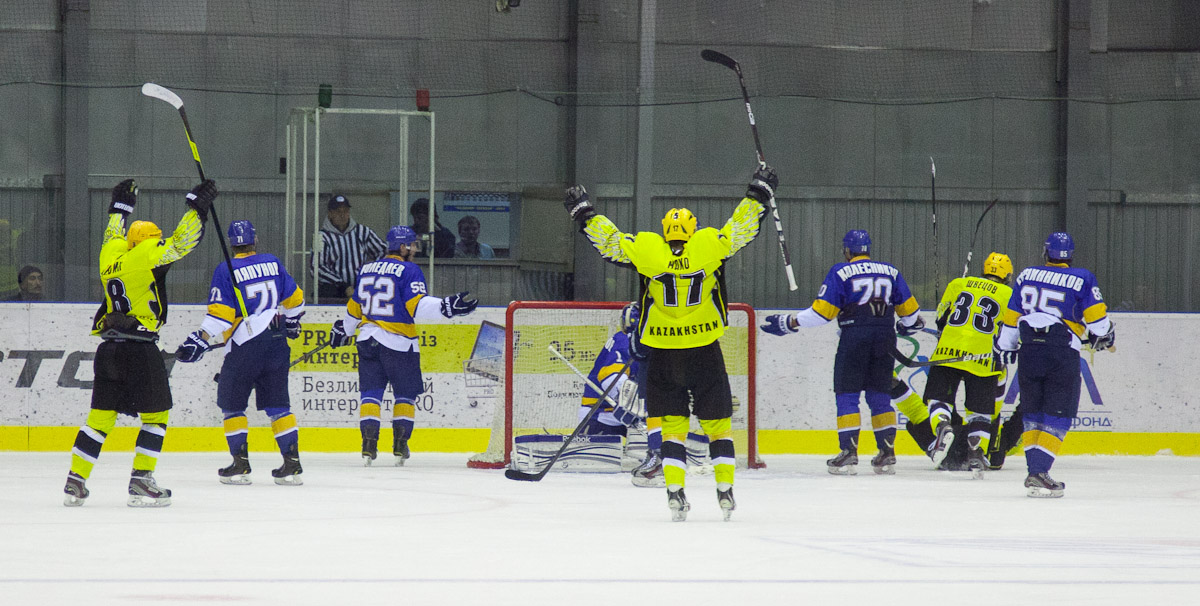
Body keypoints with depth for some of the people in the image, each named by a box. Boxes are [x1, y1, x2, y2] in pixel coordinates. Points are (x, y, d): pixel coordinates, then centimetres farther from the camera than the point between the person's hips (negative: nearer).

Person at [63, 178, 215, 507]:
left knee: (101, 415, 10)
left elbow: (113, 235, 36)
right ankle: (140, 483, -3)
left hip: (108, 349, 7)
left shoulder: (111, 254, 14)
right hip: (139, 349, -7)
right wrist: (197, 205, 0)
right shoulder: (148, 255, -3)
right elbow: (182, 241, -8)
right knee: (155, 415, 3)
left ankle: (75, 482, 5)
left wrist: (120, 206, 48)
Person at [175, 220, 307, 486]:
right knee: (278, 404, 9)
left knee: (231, 403, 7)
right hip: (276, 343, 5)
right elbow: (294, 299, 18)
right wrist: (292, 321, 37)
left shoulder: (225, 271, -7)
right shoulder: (272, 263, 8)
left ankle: (240, 464, 2)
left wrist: (200, 341, -13)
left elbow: (220, 313, -15)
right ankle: (292, 464, 4)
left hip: (244, 346, -5)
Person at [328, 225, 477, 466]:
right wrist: (446, 306, -27)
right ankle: (400, 445, 5)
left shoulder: (367, 269, 11)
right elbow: (417, 306, -21)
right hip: (399, 342, -5)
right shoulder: (409, 270, -8)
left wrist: (343, 329, 35)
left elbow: (355, 306, 20)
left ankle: (369, 444, -4)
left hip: (368, 338, 5)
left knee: (371, 392, 7)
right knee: (405, 394, 9)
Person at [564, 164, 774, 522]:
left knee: (673, 425, 7)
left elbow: (610, 241, 1)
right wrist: (759, 193, 17)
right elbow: (740, 229, 4)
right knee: (717, 421, 11)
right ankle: (725, 491, 5)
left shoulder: (647, 250, -4)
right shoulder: (711, 245, -5)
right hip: (704, 351, 0)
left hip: (661, 354, 0)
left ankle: (675, 493, -5)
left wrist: (583, 213, 14)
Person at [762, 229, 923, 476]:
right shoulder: (890, 271, 12)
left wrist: (790, 323, 2)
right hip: (884, 340, 4)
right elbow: (908, 309, 16)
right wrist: (910, 325, 38)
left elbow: (822, 312, -6)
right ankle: (887, 453, 9)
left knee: (847, 395, 0)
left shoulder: (840, 273, -1)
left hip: (854, 337, -4)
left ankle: (849, 453, -8)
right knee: (880, 397, 12)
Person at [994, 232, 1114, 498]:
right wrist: (1104, 336, 19)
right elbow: (1097, 317, -2)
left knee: (1032, 414, 15)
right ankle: (1038, 474, -14)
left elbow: (1011, 317, 13)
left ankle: (1035, 470, 10)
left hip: (1029, 349, 3)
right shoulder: (1082, 279, -1)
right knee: (1058, 416, -1)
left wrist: (1005, 347, 25)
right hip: (1063, 353, -3)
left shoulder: (1027, 275, 10)